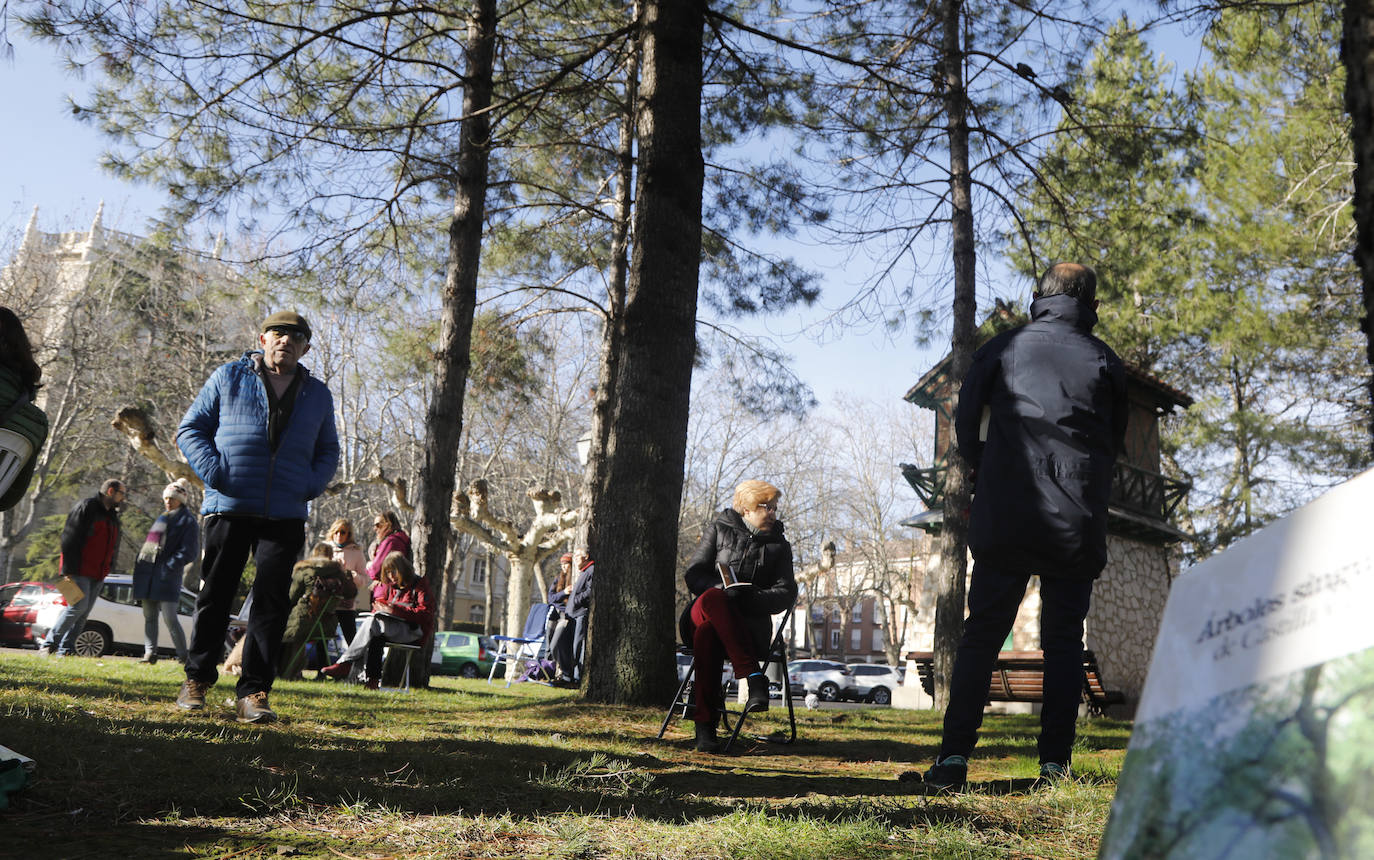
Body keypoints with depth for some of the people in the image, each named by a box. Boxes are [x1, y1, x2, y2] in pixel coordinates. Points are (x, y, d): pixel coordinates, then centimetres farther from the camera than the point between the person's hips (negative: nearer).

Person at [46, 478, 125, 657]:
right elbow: (69, 538, -12)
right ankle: (51, 642, -2)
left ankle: (65, 650, 7)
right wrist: (68, 569, -17)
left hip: (98, 573, 8)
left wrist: (108, 568, 13)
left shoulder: (113, 515, 19)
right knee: (78, 606, -15)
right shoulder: (86, 506, -6)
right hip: (79, 570, -8)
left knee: (84, 613, 4)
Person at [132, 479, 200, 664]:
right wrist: (140, 564, 14)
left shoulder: (188, 521, -3)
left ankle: (182, 655, -2)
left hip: (167, 575, -8)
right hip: (149, 572, 8)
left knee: (170, 618, -10)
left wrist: (169, 566, -18)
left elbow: (189, 551, -10)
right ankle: (150, 653, 12)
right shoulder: (161, 518, 21)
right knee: (149, 616, 8)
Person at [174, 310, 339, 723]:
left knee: (271, 603, -3)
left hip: (286, 516, 1)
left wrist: (313, 483, 3)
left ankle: (253, 692, 2)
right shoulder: (228, 378, 7)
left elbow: (328, 450, 24)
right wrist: (213, 470, -8)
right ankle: (197, 681, 21)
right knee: (214, 597, 6)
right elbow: (190, 428, 9)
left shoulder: (318, 395, 15)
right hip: (229, 507, -1)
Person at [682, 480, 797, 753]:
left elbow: (786, 593, 4)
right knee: (712, 598, -39)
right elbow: (694, 574, 7)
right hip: (701, 616, 1)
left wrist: (753, 597, -17)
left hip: (749, 623, 0)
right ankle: (754, 677, -43)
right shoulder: (720, 529, 14)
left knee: (708, 632, -37)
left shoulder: (779, 545, 16)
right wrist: (723, 588, -15)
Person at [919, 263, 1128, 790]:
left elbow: (966, 427, 9)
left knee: (981, 635, 3)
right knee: (1064, 640, 9)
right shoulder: (1105, 361, 7)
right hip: (1077, 525, 1)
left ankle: (954, 756, -5)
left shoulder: (1002, 348, 5)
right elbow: (1115, 444, 15)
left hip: (1004, 522, -1)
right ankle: (1055, 762, 3)